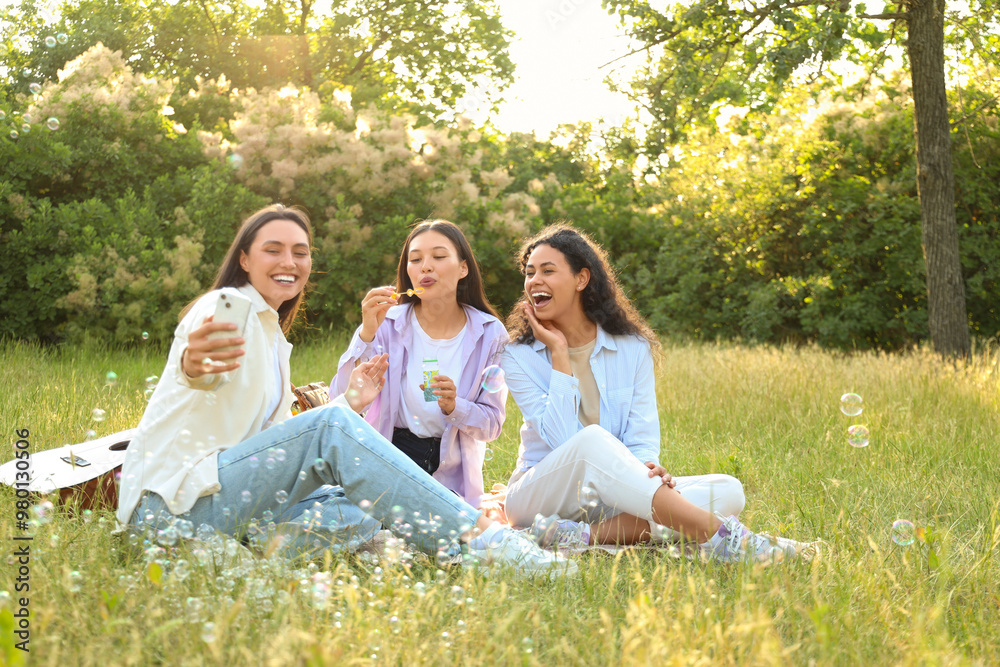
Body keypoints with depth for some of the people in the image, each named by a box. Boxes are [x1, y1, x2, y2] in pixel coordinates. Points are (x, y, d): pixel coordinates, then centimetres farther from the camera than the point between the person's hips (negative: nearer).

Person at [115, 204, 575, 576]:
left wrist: (348, 403, 13)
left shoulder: (275, 340, 22)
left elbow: (278, 443, 21)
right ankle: (481, 539, -32)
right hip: (171, 501, -8)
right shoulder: (228, 306, -5)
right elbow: (208, 374, -31)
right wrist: (195, 364, -56)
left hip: (220, 501, 9)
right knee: (331, 426, -26)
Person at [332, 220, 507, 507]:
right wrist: (366, 333, -23)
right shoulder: (388, 324, -3)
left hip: (451, 479, 2)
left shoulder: (490, 333, -2)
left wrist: (454, 408, -21)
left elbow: (492, 424, -1)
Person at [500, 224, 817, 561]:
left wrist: (645, 468, -27)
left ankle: (587, 535, -34)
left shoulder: (632, 348, 3)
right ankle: (719, 535, -37)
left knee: (728, 491, -18)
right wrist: (559, 355, -15)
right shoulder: (519, 357, -3)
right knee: (592, 440, -35)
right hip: (539, 493, -3)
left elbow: (642, 439, -3)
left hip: (613, 497, 3)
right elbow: (562, 440, -15)